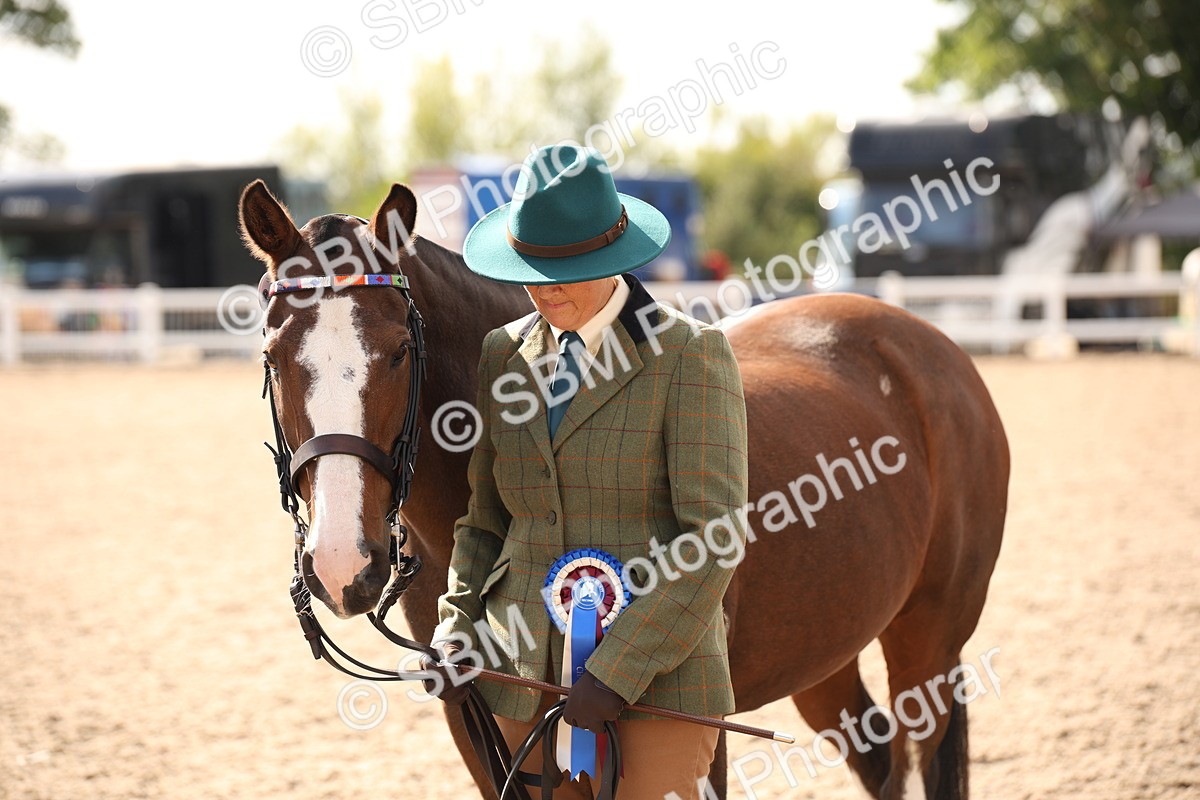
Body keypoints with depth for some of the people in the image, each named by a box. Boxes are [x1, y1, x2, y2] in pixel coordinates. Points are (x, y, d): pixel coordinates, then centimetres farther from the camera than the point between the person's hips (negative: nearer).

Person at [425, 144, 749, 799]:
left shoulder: (689, 353, -6)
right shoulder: (505, 355, 10)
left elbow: (713, 534, -12)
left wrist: (619, 668, -18)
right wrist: (457, 632, -1)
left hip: (656, 670, -5)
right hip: (526, 670, 5)